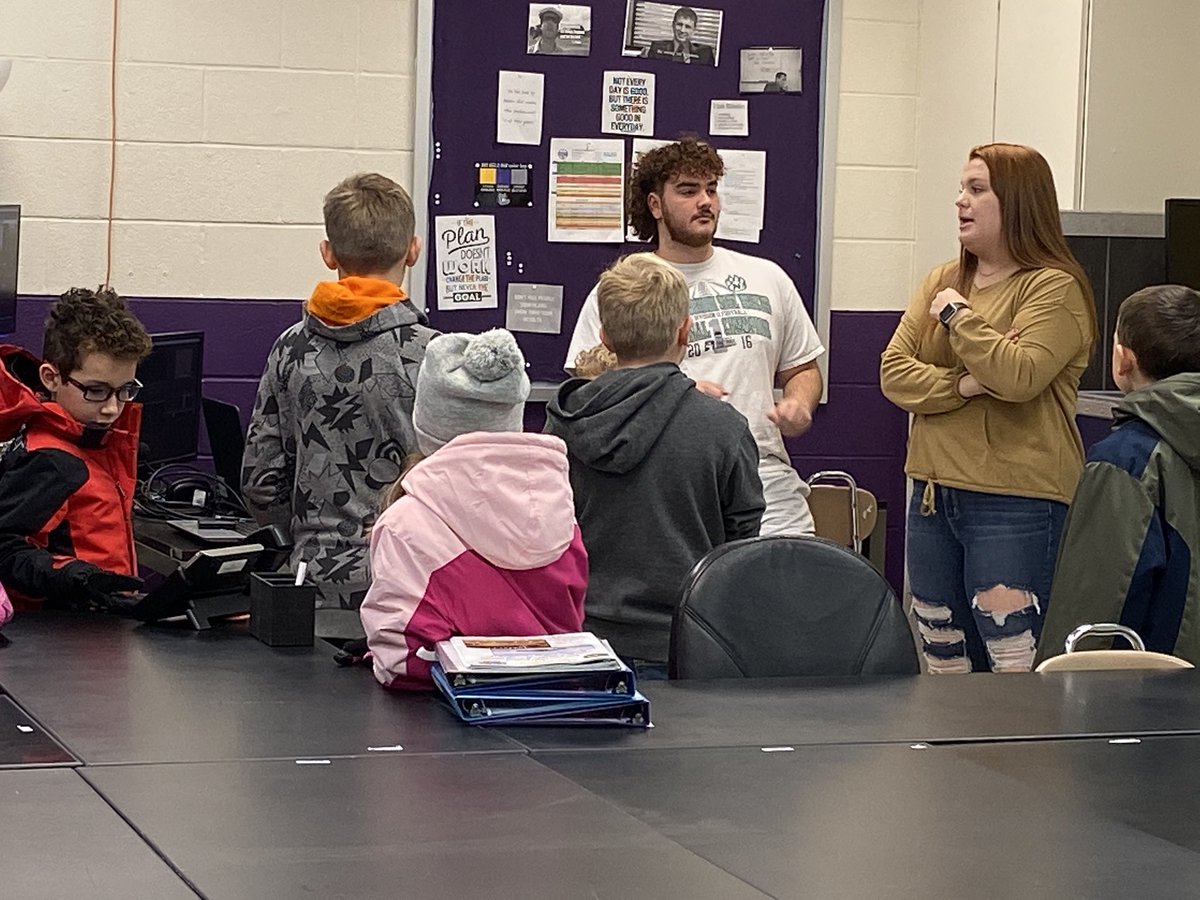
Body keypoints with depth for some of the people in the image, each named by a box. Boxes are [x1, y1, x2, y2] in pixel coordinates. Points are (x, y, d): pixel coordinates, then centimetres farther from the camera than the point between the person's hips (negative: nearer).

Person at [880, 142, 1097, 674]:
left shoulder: (1055, 288, -7)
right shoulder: (942, 281, 13)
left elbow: (1020, 375, -22)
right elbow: (893, 371, 5)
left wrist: (959, 315, -11)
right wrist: (964, 385, -12)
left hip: (1015, 504, -7)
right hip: (934, 492, 7)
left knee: (1013, 658, -9)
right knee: (941, 656, 13)